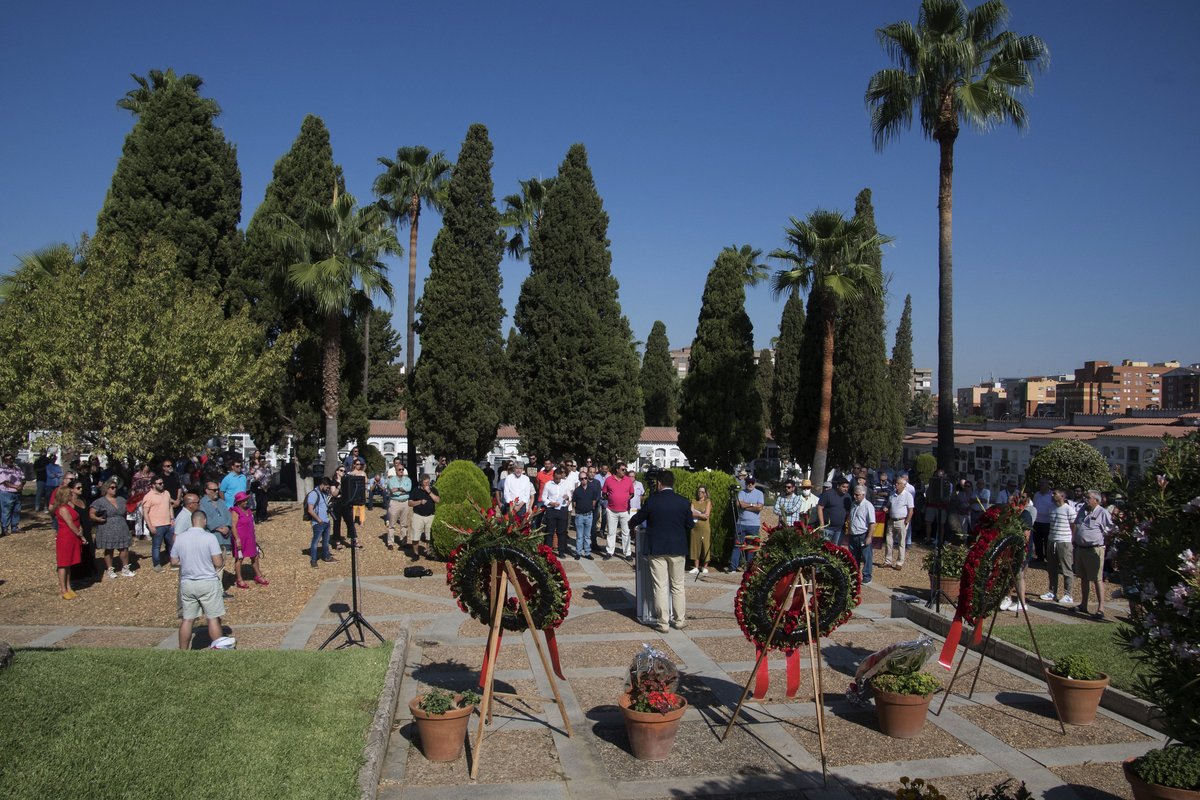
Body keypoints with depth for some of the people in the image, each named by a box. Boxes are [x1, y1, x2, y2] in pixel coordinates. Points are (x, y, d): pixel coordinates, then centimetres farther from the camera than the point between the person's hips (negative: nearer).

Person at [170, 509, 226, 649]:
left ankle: (183, 650, 20)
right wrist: (223, 559, 7)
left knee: (186, 619, 12)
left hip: (186, 584, 4)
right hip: (208, 582, -4)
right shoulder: (209, 538, -14)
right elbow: (218, 563, -14)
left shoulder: (179, 538, -1)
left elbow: (174, 562, 6)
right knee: (213, 618, 4)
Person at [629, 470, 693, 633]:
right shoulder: (684, 502, -3)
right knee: (678, 586, 13)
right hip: (677, 548, 2)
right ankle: (680, 620, 19)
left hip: (657, 549, -2)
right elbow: (689, 525, 6)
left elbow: (637, 519, 2)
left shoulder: (652, 500, -9)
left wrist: (630, 523, 25)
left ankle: (662, 623, 8)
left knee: (660, 587, 4)